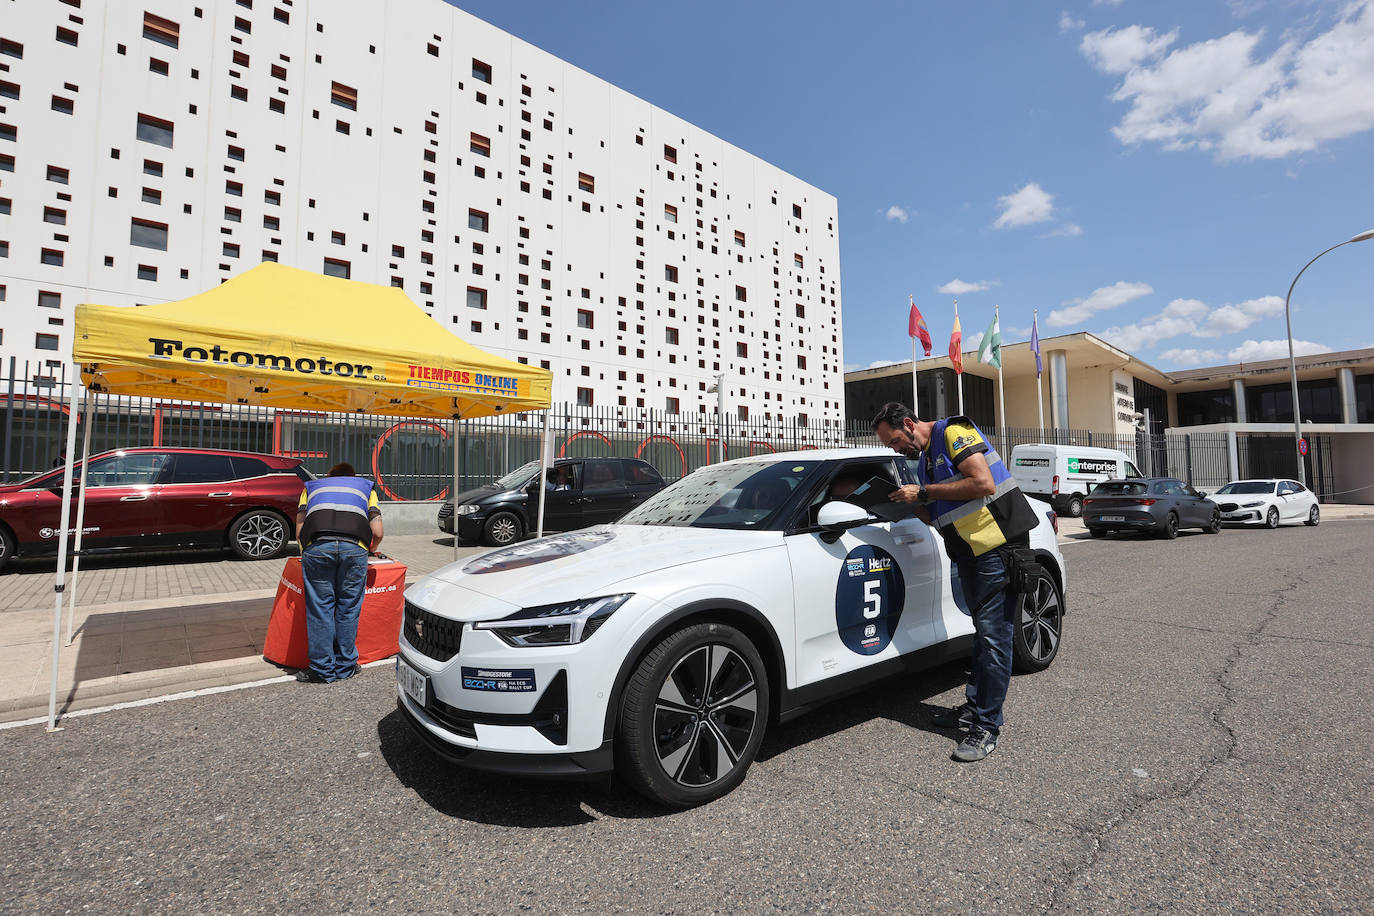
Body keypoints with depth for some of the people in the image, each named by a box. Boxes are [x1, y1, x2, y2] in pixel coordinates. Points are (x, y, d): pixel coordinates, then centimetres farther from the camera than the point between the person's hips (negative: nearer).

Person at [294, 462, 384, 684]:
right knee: (348, 609, 10)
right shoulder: (366, 486, 31)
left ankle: (322, 670, 14)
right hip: (354, 546, 0)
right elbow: (377, 532, 17)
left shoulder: (312, 486, 33)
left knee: (320, 608, 8)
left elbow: (299, 530, 21)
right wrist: (370, 550, 37)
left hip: (317, 545, 0)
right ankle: (345, 667, 19)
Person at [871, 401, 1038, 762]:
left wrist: (923, 492, -18)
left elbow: (984, 484, -23)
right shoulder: (924, 461, 17)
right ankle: (974, 707, 25)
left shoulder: (954, 432, -10)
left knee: (993, 636, -6)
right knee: (983, 633, 16)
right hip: (968, 554, 9)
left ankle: (987, 725, 0)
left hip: (998, 544, -9)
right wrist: (914, 504, 1)